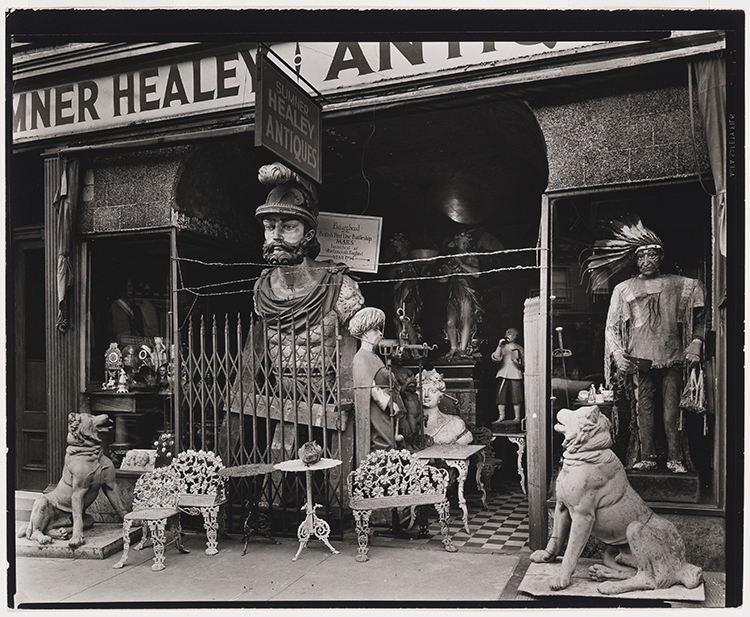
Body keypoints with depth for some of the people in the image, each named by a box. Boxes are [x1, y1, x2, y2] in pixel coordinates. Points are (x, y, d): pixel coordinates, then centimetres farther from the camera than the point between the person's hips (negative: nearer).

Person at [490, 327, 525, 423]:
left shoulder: (519, 348, 9)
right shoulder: (503, 347, 9)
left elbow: (523, 363, 10)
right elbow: (495, 358, -6)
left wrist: (516, 361, -9)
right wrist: (499, 346, -11)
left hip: (515, 375, -1)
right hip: (503, 375, 1)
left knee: (516, 397, -1)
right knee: (500, 396, -2)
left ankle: (517, 416, 10)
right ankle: (501, 416, 10)